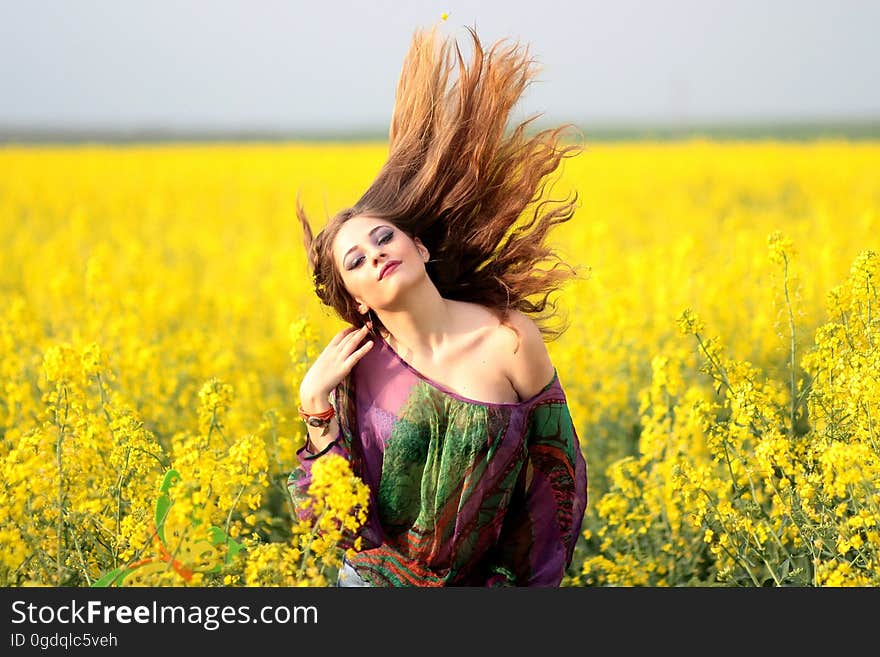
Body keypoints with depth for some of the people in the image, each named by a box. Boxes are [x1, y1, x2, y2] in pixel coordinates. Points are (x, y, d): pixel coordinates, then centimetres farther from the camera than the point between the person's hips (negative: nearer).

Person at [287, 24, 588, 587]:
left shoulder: (511, 340, -15)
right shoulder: (356, 364, -10)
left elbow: (556, 472, -4)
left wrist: (521, 582, -5)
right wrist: (315, 402, -20)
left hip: (478, 581, -1)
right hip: (373, 579, 1)